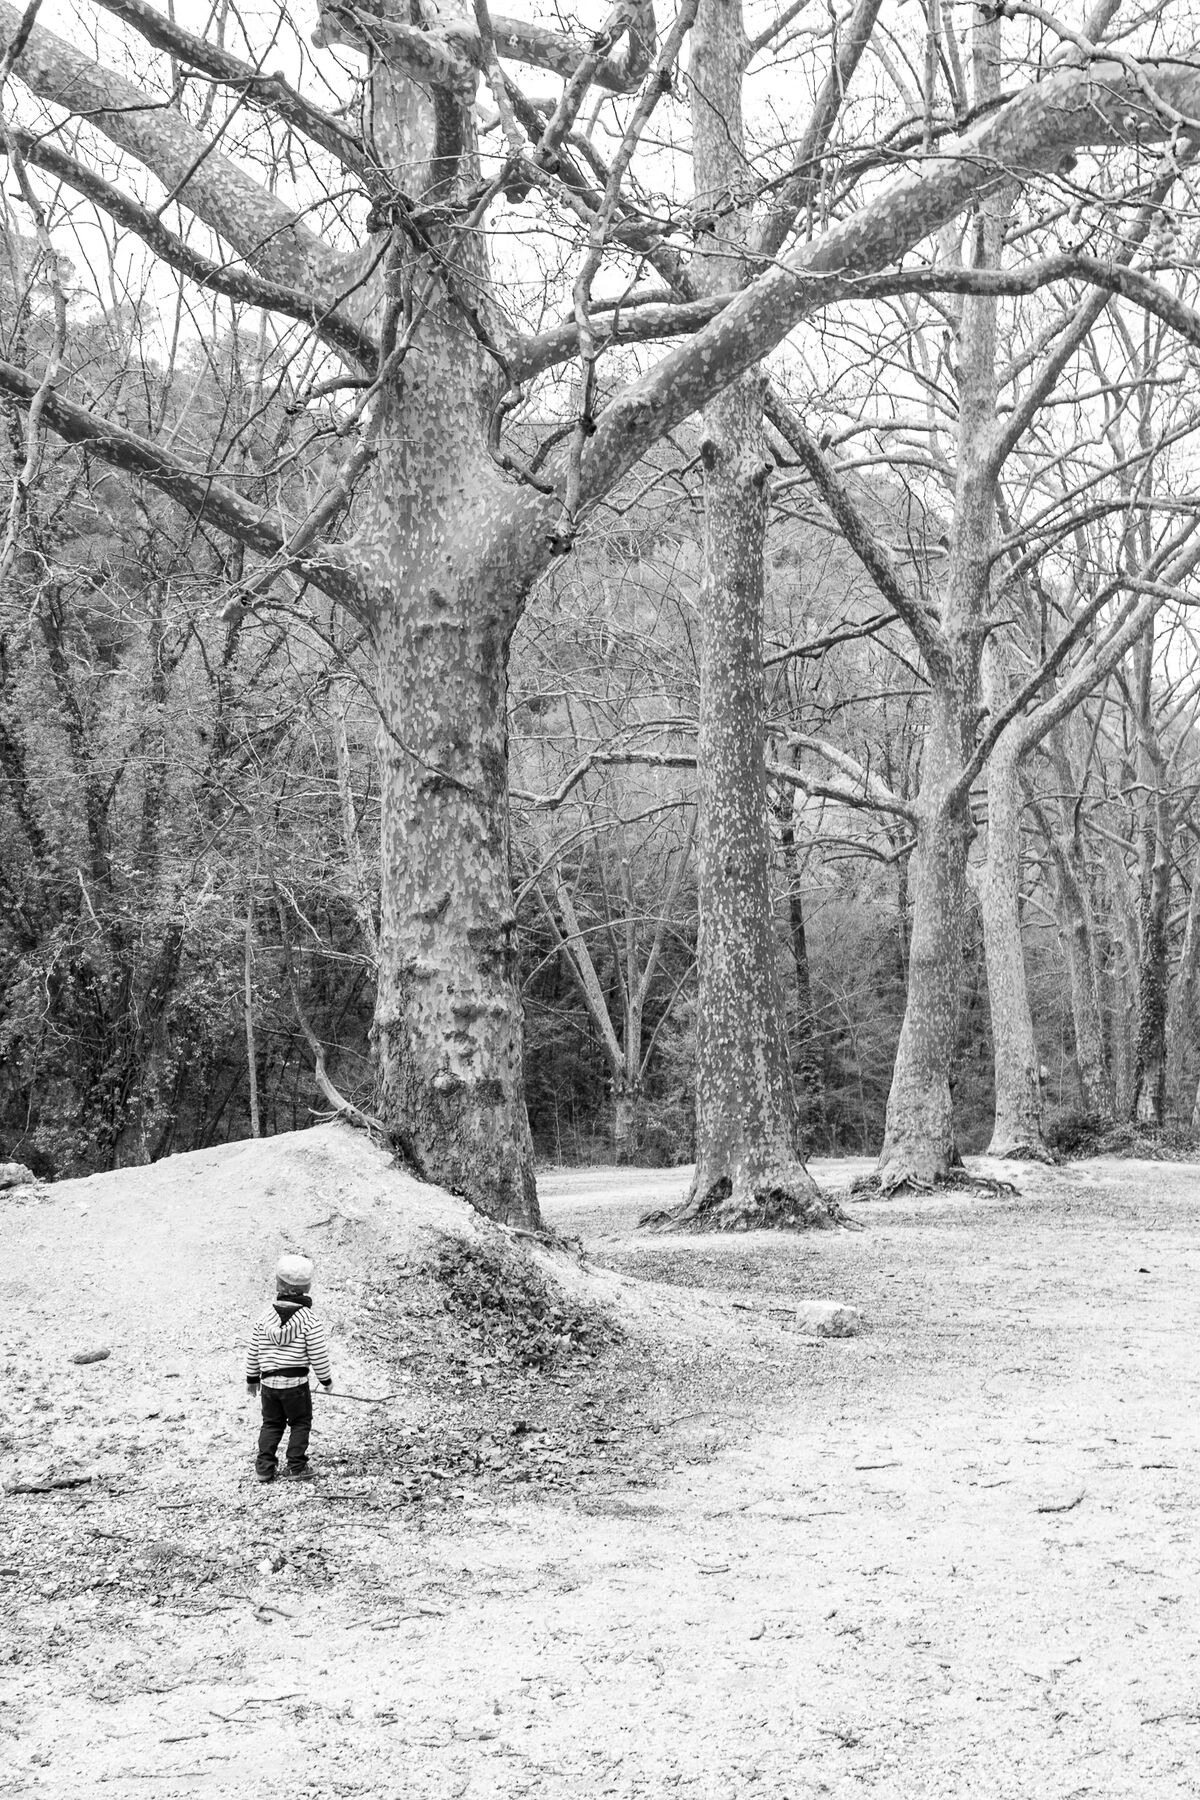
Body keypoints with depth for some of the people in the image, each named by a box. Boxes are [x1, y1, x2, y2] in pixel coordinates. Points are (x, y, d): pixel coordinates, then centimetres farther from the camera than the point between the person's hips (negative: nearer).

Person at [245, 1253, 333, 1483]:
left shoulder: (264, 1318, -1)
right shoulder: (310, 1321, -12)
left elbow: (253, 1352, 6)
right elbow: (318, 1355, -9)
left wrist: (252, 1378, 20)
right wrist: (326, 1379, 7)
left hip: (269, 1382, 3)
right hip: (296, 1382, -3)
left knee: (271, 1424, 17)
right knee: (300, 1424, 11)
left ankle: (265, 1466, 13)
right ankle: (297, 1467, 7)